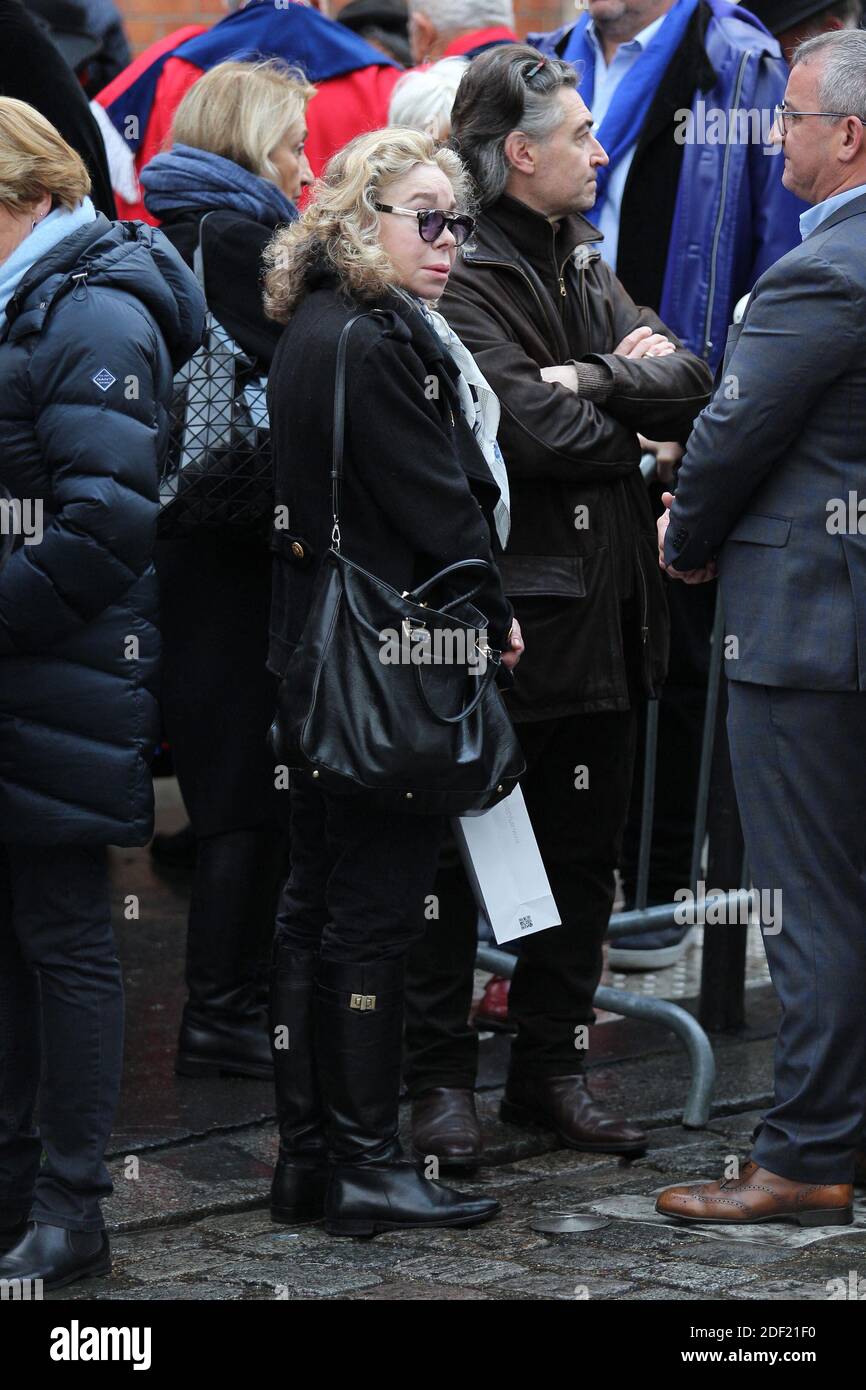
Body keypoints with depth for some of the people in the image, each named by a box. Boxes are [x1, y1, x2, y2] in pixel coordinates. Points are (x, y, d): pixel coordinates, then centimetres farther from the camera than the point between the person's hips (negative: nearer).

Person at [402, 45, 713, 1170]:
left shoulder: (584, 265, 14)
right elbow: (533, 426, -23)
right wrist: (631, 423, -5)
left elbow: (688, 387, 3)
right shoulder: (462, 276, -13)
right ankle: (440, 1076, 10)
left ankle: (551, 1067, 23)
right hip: (501, 611, -8)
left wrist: (591, 379, -14)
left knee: (583, 851, 13)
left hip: (599, 607, 8)